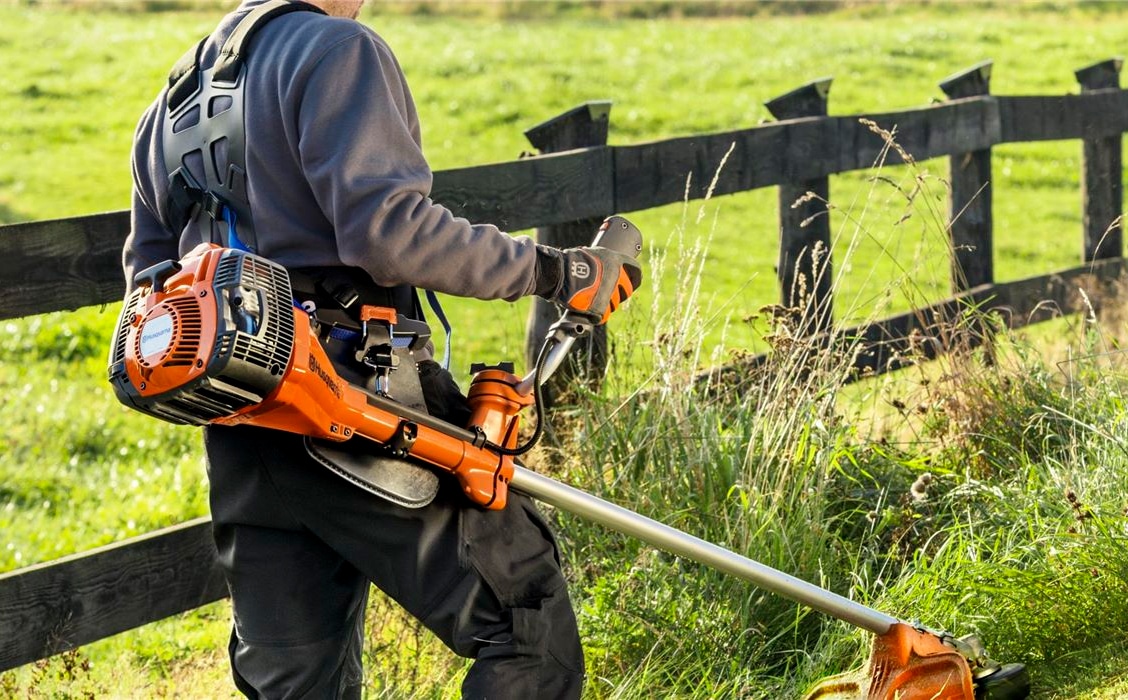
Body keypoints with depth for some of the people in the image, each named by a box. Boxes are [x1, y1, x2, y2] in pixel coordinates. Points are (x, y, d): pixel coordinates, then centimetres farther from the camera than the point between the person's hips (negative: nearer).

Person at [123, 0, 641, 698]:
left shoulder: (172, 100, 20)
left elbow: (149, 275, 24)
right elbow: (389, 227, -19)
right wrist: (551, 271, -12)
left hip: (241, 447, 8)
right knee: (530, 618, 0)